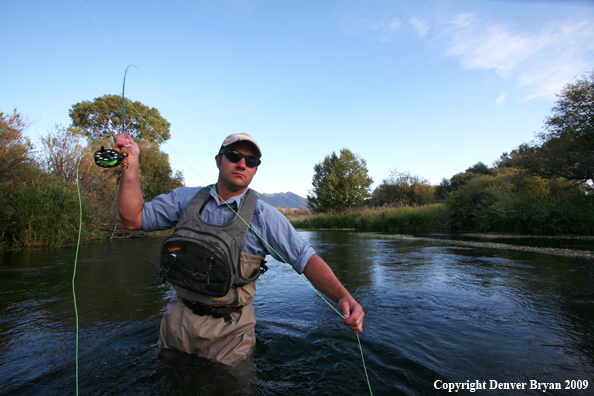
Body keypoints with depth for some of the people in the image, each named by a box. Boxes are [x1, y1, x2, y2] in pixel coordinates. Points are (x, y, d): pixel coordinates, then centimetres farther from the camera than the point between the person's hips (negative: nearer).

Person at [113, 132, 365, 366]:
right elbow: (132, 219, 0)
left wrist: (343, 297, -32)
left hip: (229, 330, -3)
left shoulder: (264, 216, -13)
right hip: (178, 319, 4)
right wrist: (131, 165, -10)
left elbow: (307, 259, -17)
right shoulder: (185, 199, -1)